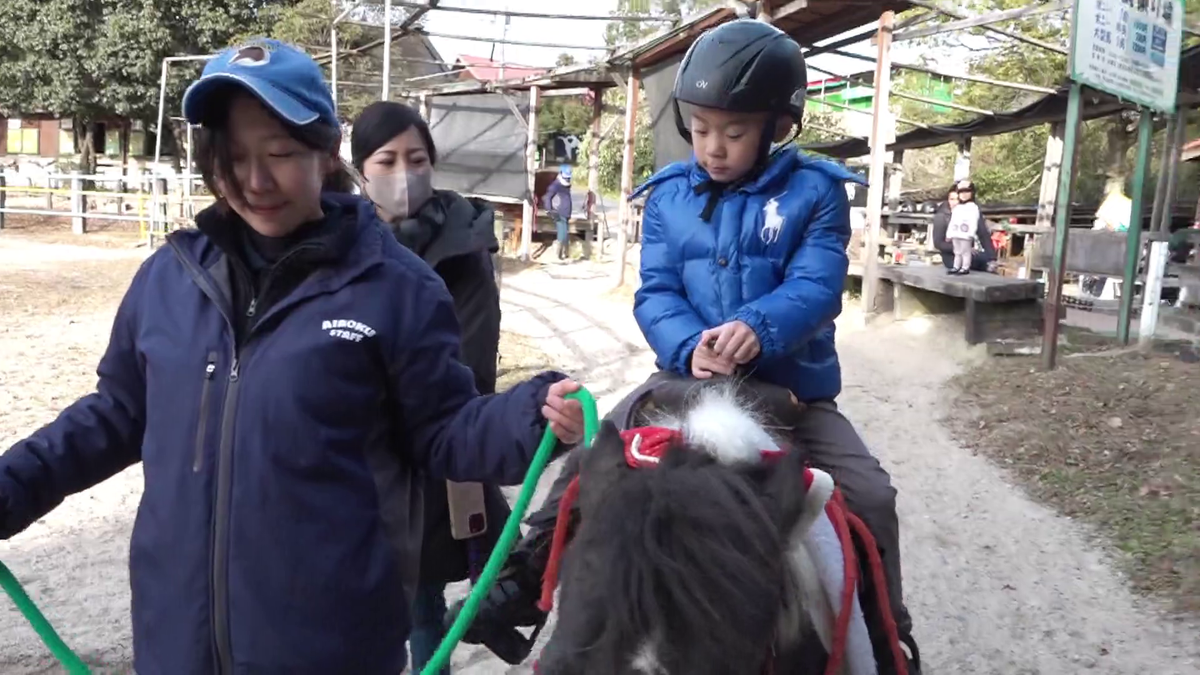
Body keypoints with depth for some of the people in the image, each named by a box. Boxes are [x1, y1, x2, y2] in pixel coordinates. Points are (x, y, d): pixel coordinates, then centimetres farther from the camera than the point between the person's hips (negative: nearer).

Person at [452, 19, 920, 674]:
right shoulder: (669, 195, 0)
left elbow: (816, 285, -18)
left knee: (870, 495, -12)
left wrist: (757, 329, -40)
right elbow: (656, 293, -6)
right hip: (688, 374, 2)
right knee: (588, 461, -8)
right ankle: (524, 582, 10)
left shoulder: (814, 192, -6)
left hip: (790, 384, -1)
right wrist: (690, 346, -29)